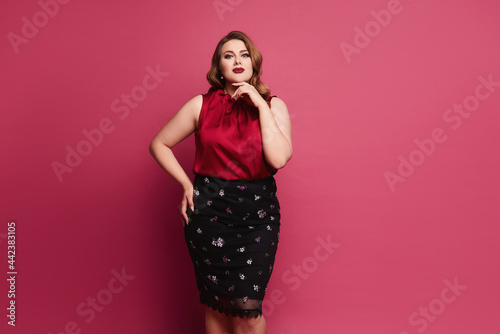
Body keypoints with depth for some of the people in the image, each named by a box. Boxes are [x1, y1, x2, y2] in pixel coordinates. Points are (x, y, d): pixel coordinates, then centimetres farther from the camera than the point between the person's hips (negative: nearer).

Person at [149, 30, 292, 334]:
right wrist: (187, 185, 2)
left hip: (257, 212, 0)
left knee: (248, 309, -3)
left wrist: (260, 105, -12)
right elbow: (159, 144, 10)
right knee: (216, 305, 11)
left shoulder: (273, 105, 2)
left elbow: (279, 158, -14)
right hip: (209, 210, 1)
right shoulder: (201, 105, 2)